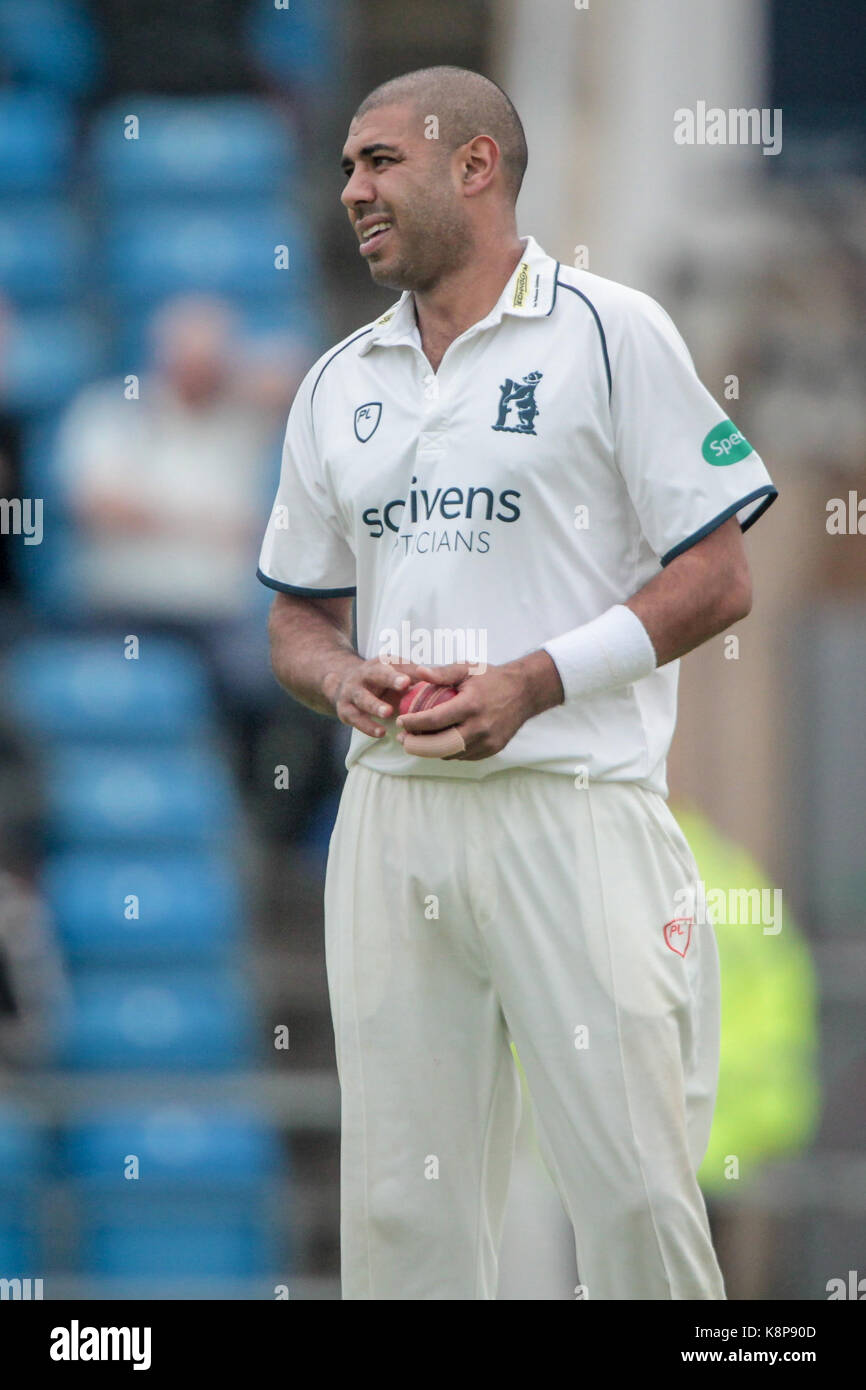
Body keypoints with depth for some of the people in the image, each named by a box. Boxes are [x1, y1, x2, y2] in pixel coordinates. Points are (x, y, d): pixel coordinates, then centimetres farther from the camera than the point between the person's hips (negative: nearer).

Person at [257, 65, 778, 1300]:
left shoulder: (607, 333, 1)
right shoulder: (339, 386, 17)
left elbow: (718, 580, -2)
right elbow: (298, 619, 22)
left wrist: (536, 681, -13)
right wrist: (344, 679, -2)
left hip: (572, 810, -5)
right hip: (392, 815, 5)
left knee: (635, 1192, -10)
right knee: (402, 1204, 2)